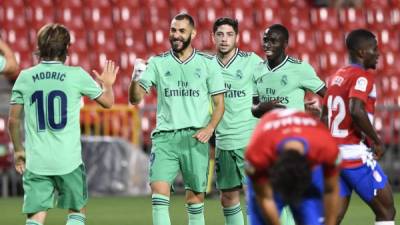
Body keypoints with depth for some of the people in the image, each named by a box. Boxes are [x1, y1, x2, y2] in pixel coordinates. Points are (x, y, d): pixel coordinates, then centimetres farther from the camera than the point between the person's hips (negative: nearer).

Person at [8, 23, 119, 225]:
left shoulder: (25, 77, 3)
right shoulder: (76, 75, -3)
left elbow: (13, 120, 8)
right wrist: (108, 84, 32)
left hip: (36, 161, 1)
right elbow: (107, 101, 10)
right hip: (68, 160, -1)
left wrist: (18, 150, 23)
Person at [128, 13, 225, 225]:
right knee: (159, 190, -15)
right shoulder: (157, 63, 7)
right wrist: (135, 78, -20)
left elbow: (219, 103, 8)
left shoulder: (207, 63, 6)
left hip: (195, 138, 0)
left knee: (195, 196, 4)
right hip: (165, 136, 0)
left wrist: (210, 128, -9)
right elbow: (135, 98, 0)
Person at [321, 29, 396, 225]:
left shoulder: (337, 76, 15)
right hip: (356, 155, -8)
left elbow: (324, 117, 19)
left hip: (333, 154, 8)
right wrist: (377, 141, -16)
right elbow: (356, 111, -26)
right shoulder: (362, 76, -11)